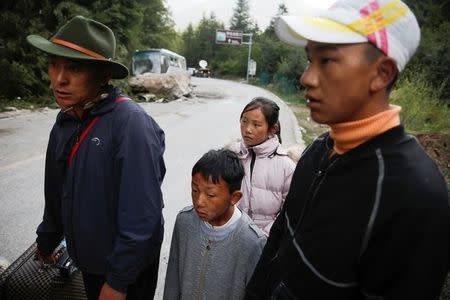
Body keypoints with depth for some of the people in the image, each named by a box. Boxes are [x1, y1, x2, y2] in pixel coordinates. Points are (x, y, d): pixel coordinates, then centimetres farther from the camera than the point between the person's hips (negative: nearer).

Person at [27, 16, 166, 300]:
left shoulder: (130, 123, -27)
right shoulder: (65, 120, -3)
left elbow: (142, 215, -27)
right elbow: (56, 192, 9)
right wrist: (47, 240, 19)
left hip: (127, 266, -6)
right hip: (87, 258, 6)